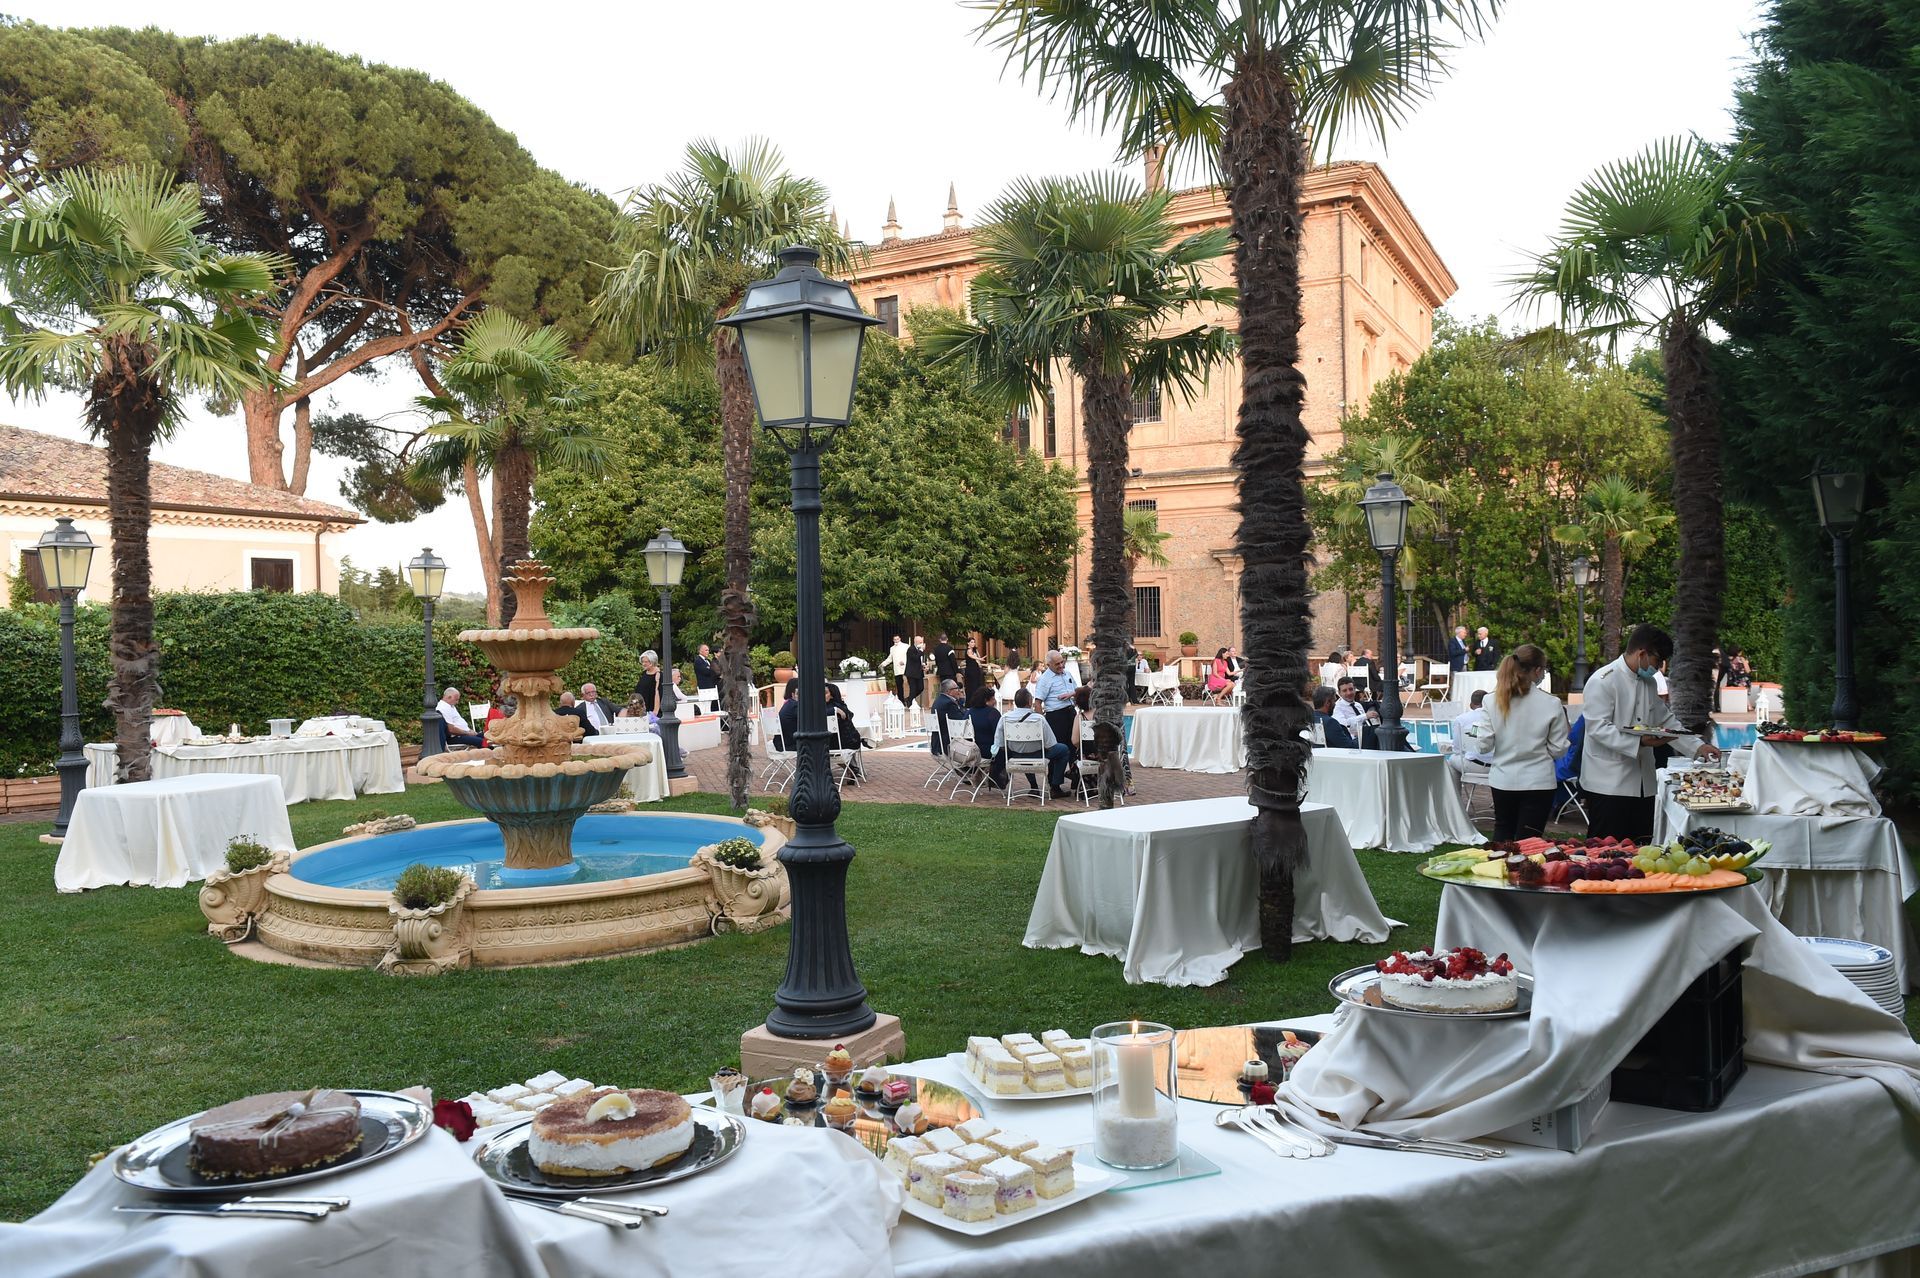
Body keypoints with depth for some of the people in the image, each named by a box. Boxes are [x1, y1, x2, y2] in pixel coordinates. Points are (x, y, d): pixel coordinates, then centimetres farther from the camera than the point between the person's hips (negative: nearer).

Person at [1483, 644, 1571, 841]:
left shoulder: (1493, 701, -6)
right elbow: (1558, 749, -7)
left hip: (1503, 780, 3)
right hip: (1537, 781, -2)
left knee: (1502, 836, 21)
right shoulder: (1551, 704, -11)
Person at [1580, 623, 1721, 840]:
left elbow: (1665, 720, 25)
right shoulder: (1602, 681, -13)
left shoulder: (1648, 682, 16)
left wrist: (1697, 747, 16)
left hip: (1641, 783, 9)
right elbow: (1597, 728, -20)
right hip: (1608, 784, -9)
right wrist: (1639, 741, -27)